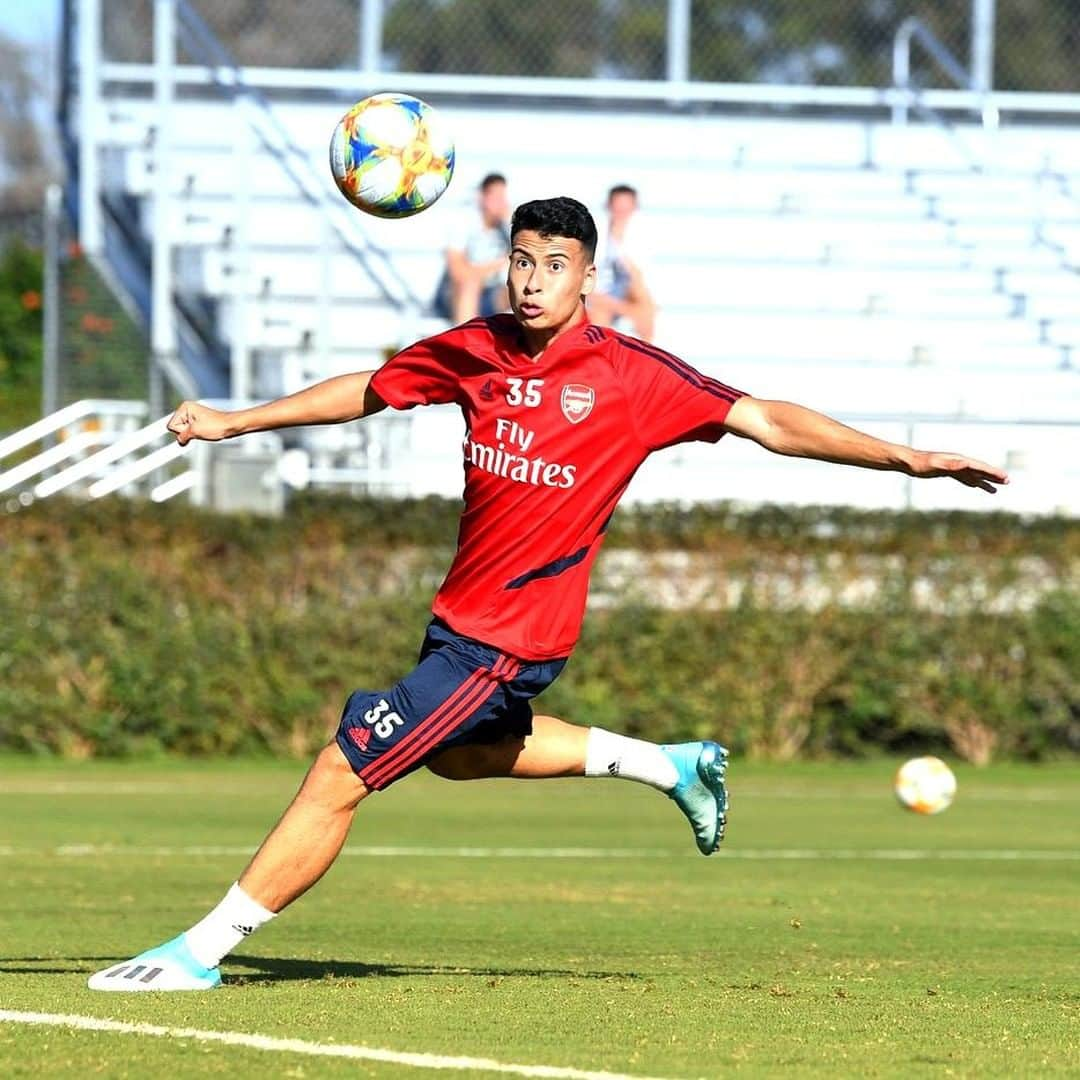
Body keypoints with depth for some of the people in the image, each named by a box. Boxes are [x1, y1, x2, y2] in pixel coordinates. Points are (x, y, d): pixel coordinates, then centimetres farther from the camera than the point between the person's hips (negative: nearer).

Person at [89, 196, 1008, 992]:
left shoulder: (631, 373, -13)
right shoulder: (475, 349, 1)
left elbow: (769, 422, -12)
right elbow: (365, 391, 16)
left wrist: (907, 458, -18)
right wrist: (235, 422, 18)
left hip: (507, 639, -8)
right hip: (462, 618, 8)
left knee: (341, 774, -8)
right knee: (459, 753, 33)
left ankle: (201, 951, 2)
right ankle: (670, 765, 42)